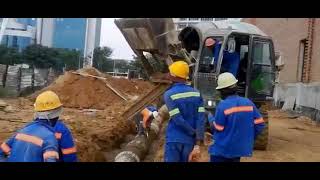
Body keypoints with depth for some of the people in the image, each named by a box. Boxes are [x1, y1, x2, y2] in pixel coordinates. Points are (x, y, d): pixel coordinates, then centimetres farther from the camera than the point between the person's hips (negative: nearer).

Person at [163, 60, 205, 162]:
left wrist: (194, 133, -3)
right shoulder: (196, 93, 1)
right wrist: (197, 145, -9)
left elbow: (178, 120, -17)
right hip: (189, 140, 4)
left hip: (174, 140, -4)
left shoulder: (169, 94, -12)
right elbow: (201, 119, -7)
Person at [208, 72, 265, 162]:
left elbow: (218, 127, -13)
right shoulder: (248, 103, -2)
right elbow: (260, 124, 0)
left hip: (221, 150, -5)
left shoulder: (222, 105, -19)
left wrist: (210, 118, 6)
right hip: (239, 149, 5)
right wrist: (248, 138, 11)